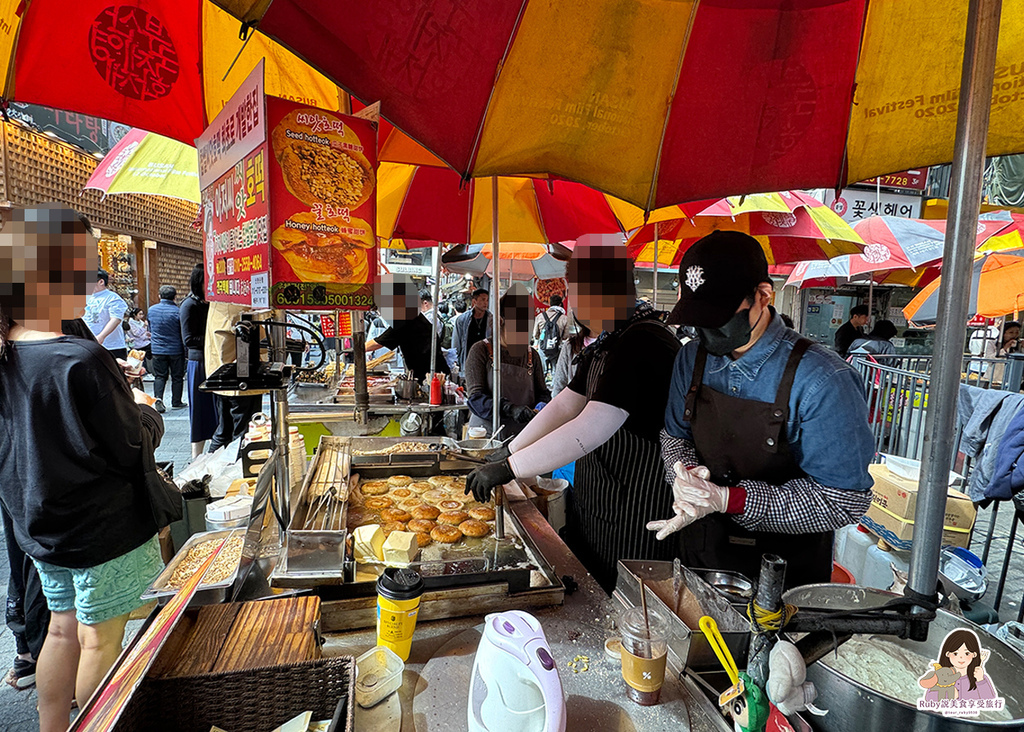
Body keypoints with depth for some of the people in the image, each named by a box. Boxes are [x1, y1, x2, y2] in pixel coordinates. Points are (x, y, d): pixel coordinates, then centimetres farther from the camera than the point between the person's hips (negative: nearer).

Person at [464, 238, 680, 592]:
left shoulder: (644, 344, -24)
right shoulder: (605, 344, 10)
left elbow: (591, 429, -31)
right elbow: (565, 404, 14)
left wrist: (508, 469, -26)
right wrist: (509, 451, 10)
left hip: (634, 523, -9)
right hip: (594, 509, 9)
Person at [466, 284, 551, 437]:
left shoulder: (532, 355, 15)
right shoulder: (481, 350, 2)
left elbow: (542, 393, 18)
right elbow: (475, 397, -7)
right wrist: (510, 409, -21)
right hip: (486, 432, -3)